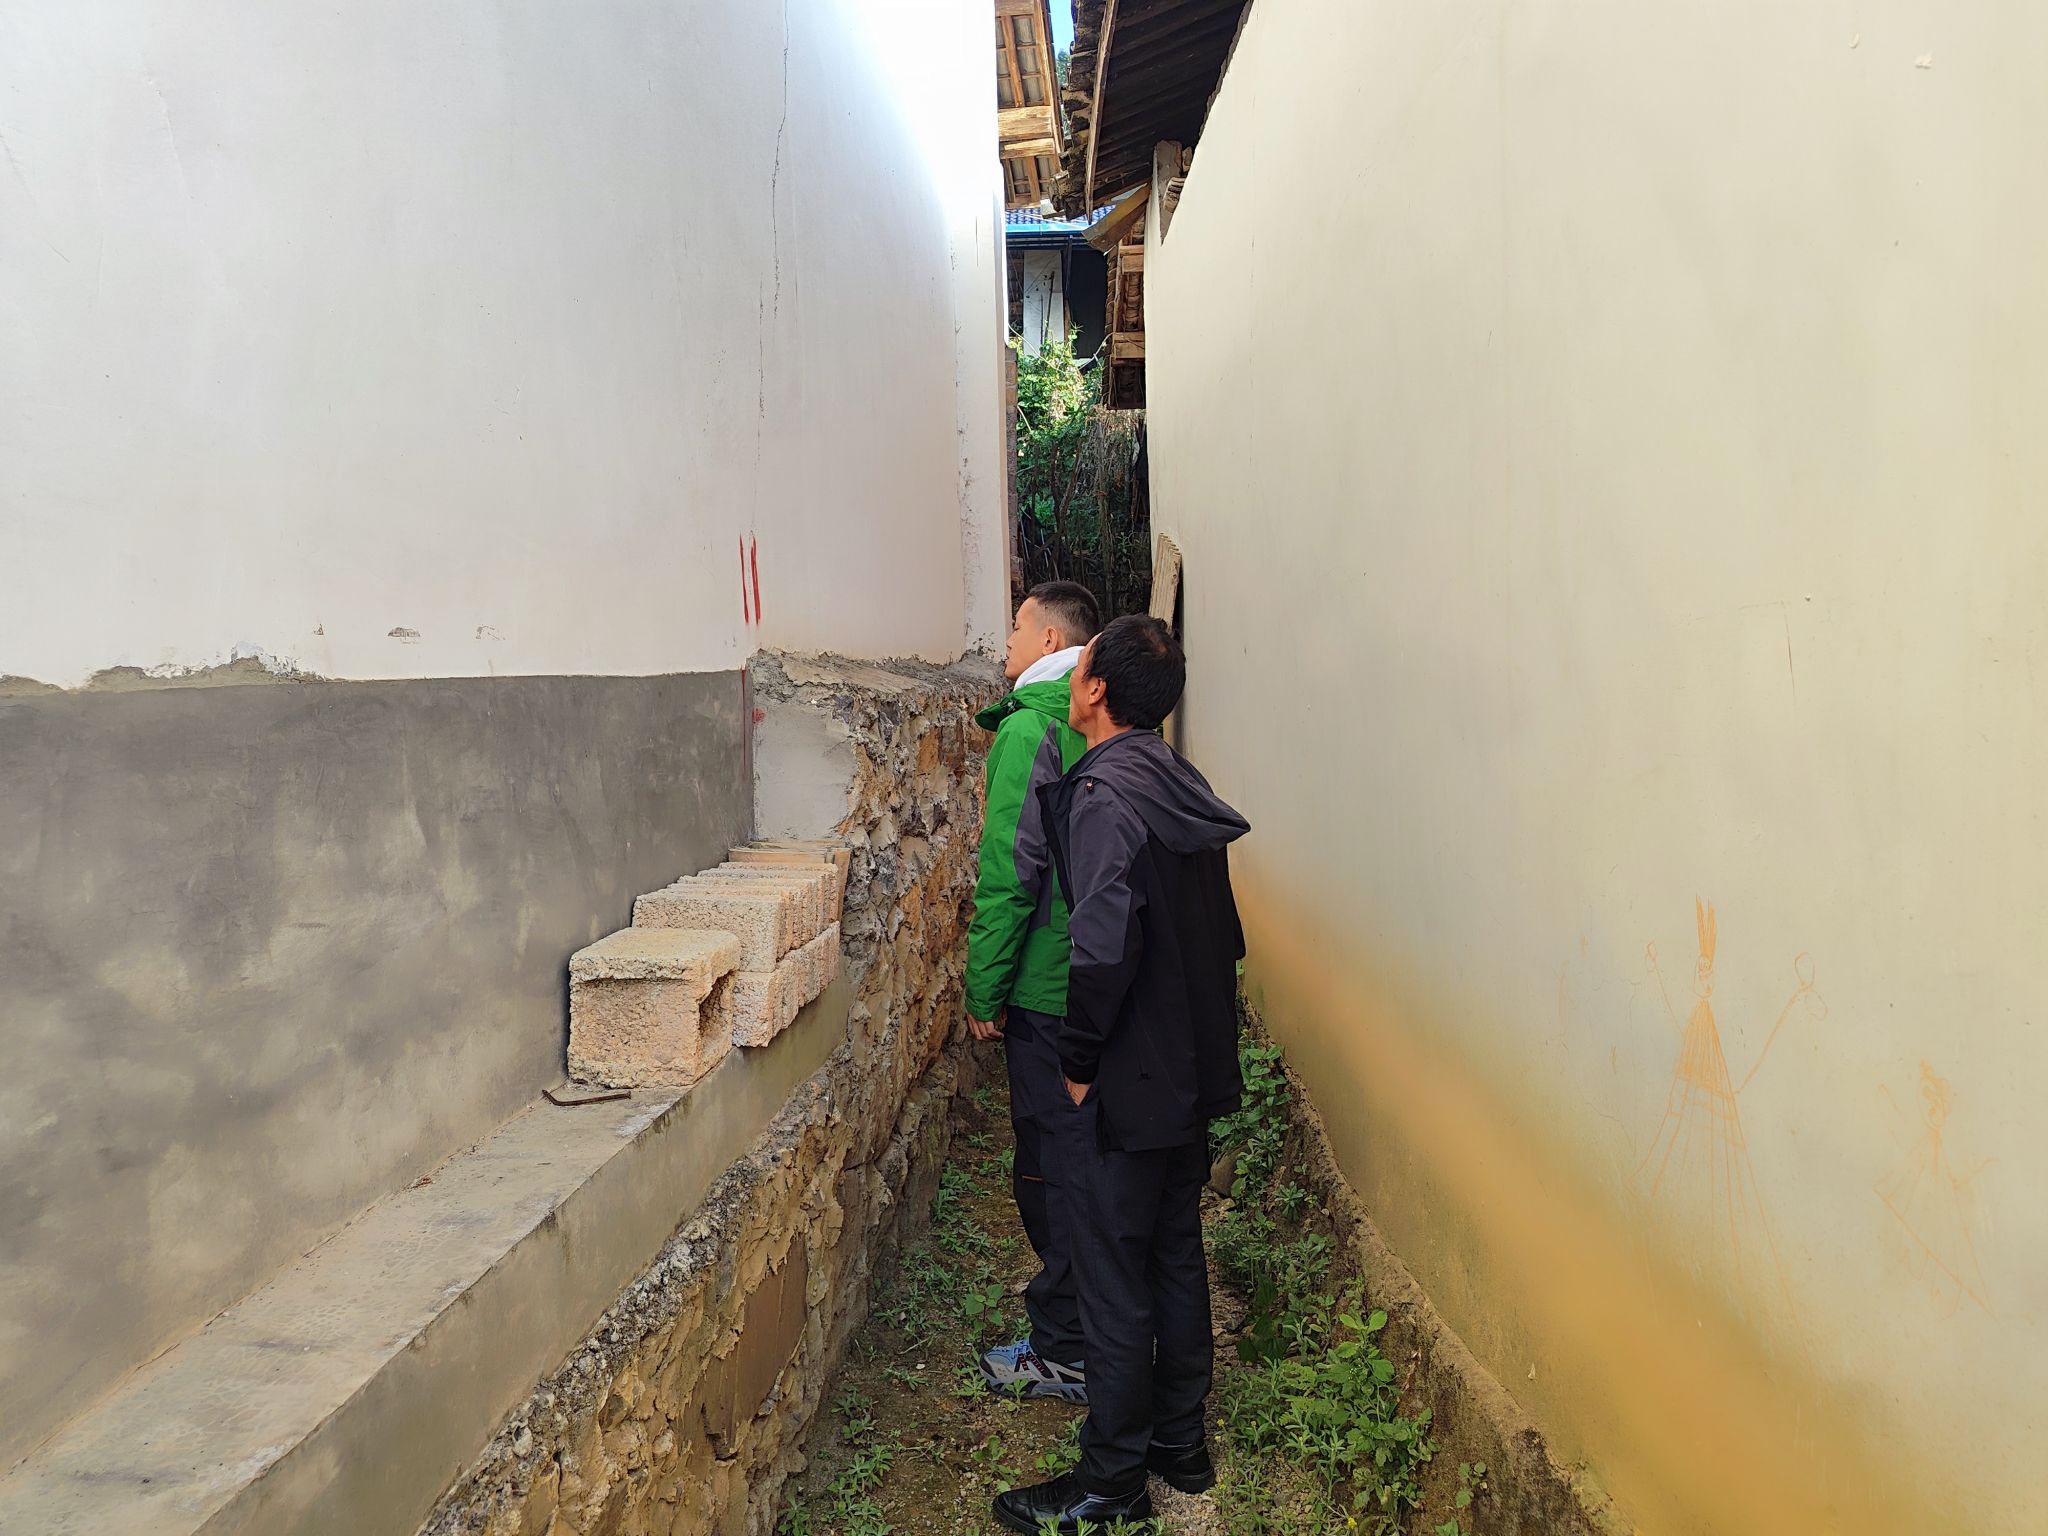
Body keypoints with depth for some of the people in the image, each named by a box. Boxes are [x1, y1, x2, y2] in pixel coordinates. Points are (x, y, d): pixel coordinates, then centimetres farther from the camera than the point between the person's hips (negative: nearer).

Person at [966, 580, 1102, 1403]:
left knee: (1047, 1167, 3)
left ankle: (1066, 1353, 13)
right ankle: (1086, 1306, 33)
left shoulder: (1029, 730, -16)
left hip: (1048, 990, -8)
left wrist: (983, 990, -11)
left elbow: (1009, 873, -20)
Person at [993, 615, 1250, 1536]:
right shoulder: (1184, 788, 6)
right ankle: (1180, 1443, 36)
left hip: (1123, 1088, -9)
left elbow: (1105, 947, -31)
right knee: (1177, 1259, 20)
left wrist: (1078, 1060, -17)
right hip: (1192, 1078, 9)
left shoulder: (1106, 796, -21)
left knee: (1114, 1281, 5)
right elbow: (1224, 937, 12)